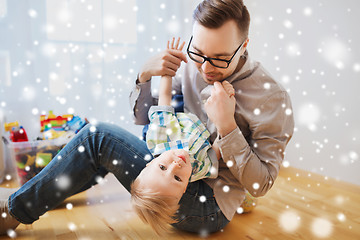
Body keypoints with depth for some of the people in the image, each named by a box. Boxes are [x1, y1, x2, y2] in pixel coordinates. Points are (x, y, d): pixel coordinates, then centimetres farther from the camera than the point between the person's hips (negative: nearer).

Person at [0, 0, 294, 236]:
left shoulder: (272, 98, -17)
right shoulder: (194, 68, -1)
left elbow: (260, 184, -16)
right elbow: (144, 118, 4)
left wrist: (227, 126, -29)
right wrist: (146, 74, -15)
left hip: (208, 208, -6)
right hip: (181, 172, 7)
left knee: (97, 136, -17)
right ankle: (37, 195, 29)